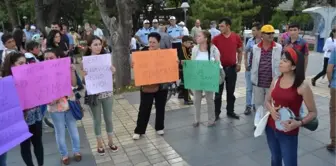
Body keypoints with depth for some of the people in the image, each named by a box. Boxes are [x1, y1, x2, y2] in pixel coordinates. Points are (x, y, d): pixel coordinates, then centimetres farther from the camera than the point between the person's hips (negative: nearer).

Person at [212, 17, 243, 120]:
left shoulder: (236, 37, 0)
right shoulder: (216, 39, -5)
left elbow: (240, 51, 11)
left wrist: (239, 63, 4)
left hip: (232, 68, 2)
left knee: (231, 92, 12)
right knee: (218, 92, 5)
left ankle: (230, 111, 26)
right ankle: (217, 113, 16)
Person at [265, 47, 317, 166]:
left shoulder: (302, 86, -15)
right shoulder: (275, 81, -1)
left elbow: (313, 112, -8)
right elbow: (267, 101, 11)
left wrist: (299, 123, -25)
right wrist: (271, 109, -11)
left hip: (288, 133, -4)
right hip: (271, 128, 5)